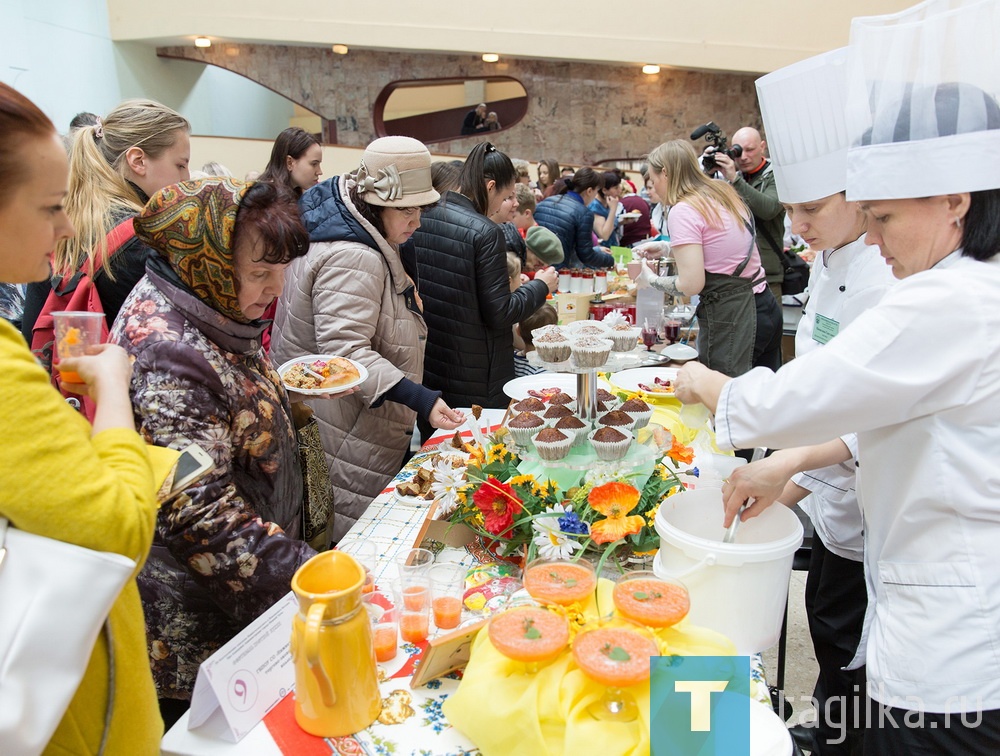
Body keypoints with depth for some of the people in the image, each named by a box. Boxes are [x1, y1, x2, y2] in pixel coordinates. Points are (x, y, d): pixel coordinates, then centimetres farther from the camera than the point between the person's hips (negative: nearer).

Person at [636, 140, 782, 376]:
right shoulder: (723, 192, 11)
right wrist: (666, 247, 24)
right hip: (765, 306, 9)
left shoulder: (683, 211, -13)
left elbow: (691, 284, -18)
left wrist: (651, 279, -1)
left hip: (730, 318, -9)